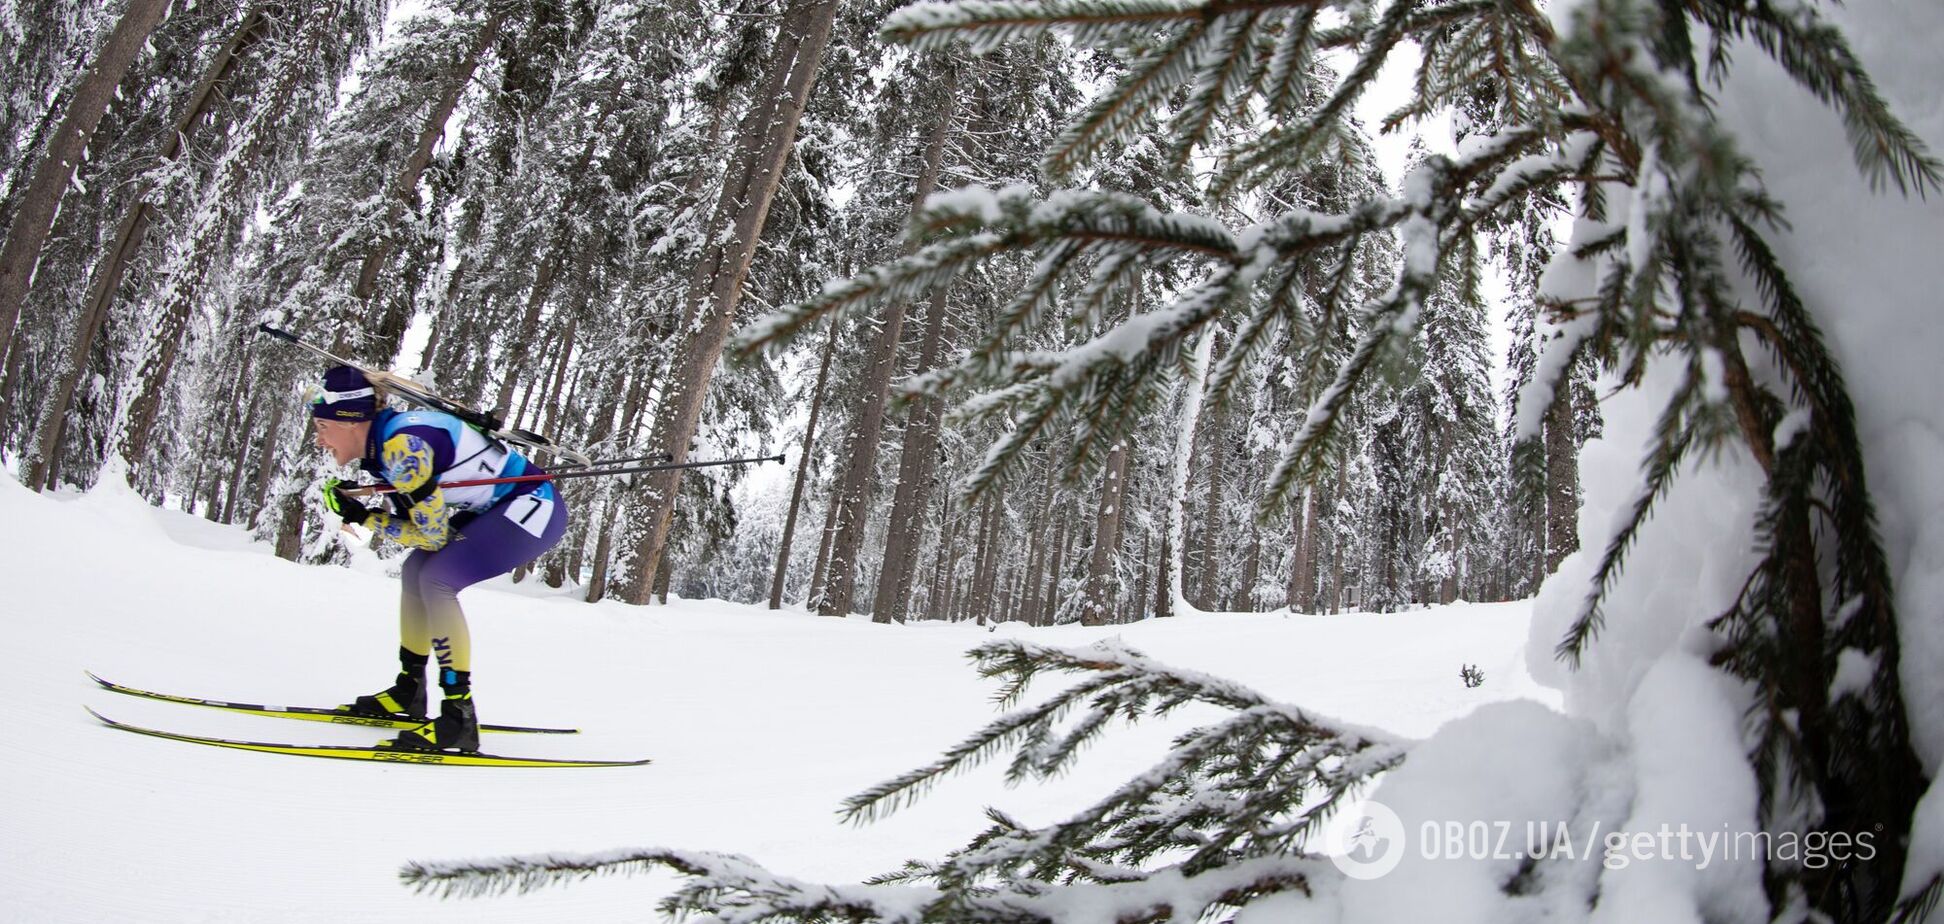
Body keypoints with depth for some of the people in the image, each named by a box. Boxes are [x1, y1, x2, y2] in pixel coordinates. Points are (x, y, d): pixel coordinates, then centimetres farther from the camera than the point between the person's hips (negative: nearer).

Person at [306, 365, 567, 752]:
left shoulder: (403, 446, -23)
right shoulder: (383, 442, 5)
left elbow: (433, 535, -20)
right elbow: (415, 519, 10)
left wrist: (364, 517, -12)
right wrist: (351, 502, -2)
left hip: (534, 507, -10)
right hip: (494, 509, 10)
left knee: (436, 579, -19)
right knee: (415, 570, 12)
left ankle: (460, 716, -16)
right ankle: (409, 690, 24)